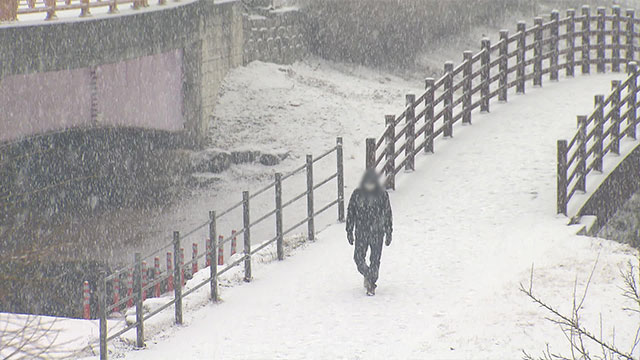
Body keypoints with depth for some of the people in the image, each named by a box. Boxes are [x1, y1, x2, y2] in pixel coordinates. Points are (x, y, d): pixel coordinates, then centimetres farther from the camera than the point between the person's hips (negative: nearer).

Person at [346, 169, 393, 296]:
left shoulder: (382, 195, -3)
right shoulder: (357, 194, 0)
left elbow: (388, 214, 3)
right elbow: (350, 213, 6)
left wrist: (389, 233, 3)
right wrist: (349, 232, 5)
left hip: (377, 233, -1)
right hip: (361, 232, 1)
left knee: (375, 260, 1)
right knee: (358, 258, -5)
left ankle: (371, 286, 15)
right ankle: (367, 275, 25)